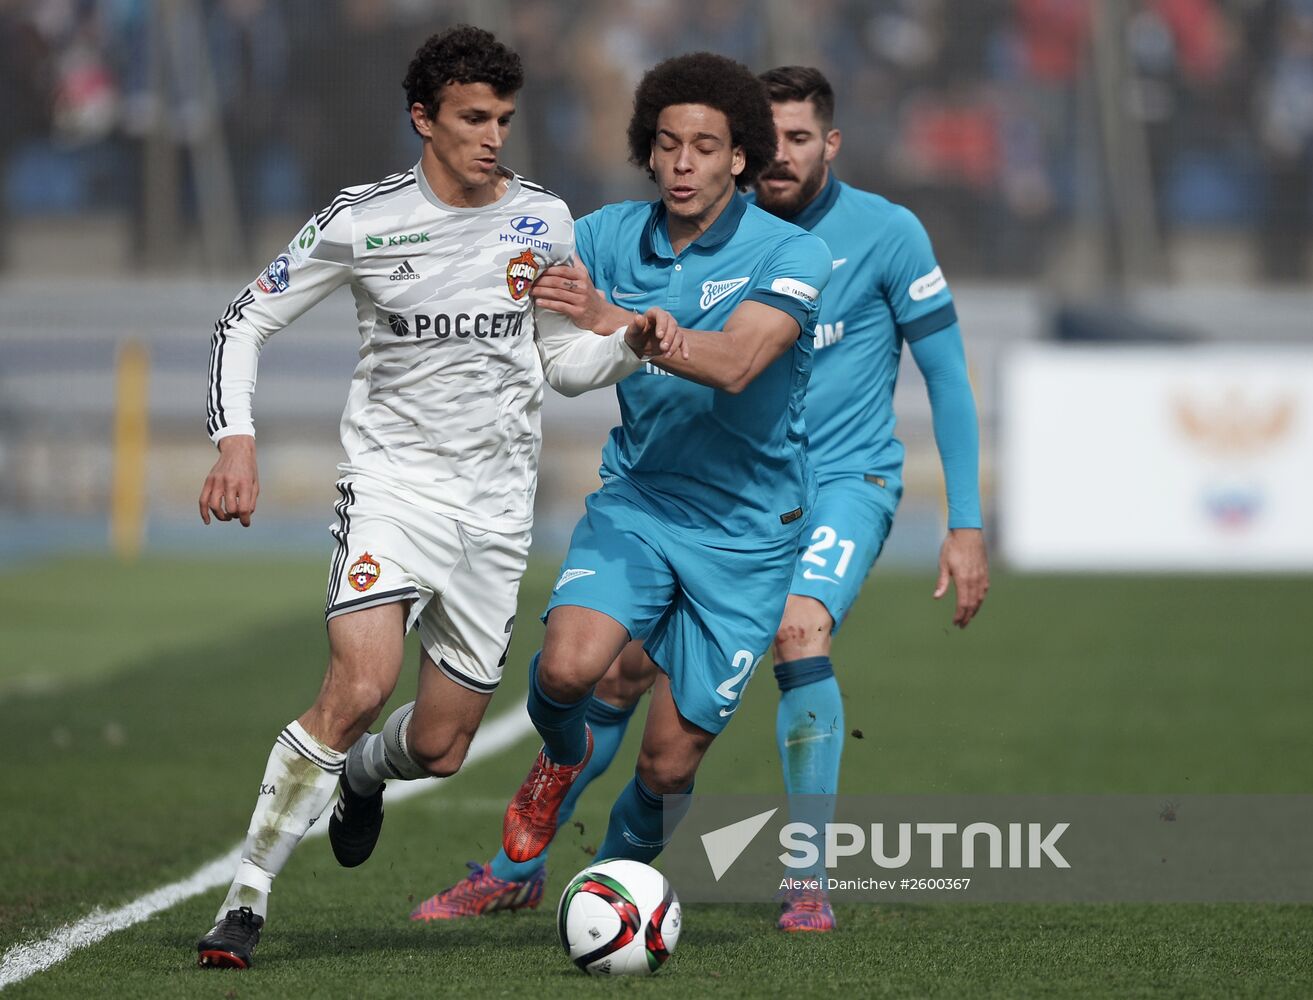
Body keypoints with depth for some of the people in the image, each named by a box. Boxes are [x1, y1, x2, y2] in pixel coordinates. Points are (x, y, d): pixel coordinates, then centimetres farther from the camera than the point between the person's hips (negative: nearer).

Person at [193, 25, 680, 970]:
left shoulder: (544, 221, 4)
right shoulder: (362, 222, -5)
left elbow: (566, 360, 14)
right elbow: (244, 323, 2)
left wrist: (632, 342, -7)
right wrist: (235, 441, -12)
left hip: (498, 502, 3)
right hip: (393, 476, -3)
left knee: (439, 745, 5)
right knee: (361, 681, -27)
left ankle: (361, 774, 45)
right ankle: (246, 899, -18)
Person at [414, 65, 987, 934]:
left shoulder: (885, 233, -8)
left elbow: (948, 379, -5)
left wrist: (967, 524, -9)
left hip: (845, 482, -4)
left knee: (799, 629, -31)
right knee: (622, 662, 0)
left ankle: (810, 887, -22)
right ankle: (518, 867, 17)